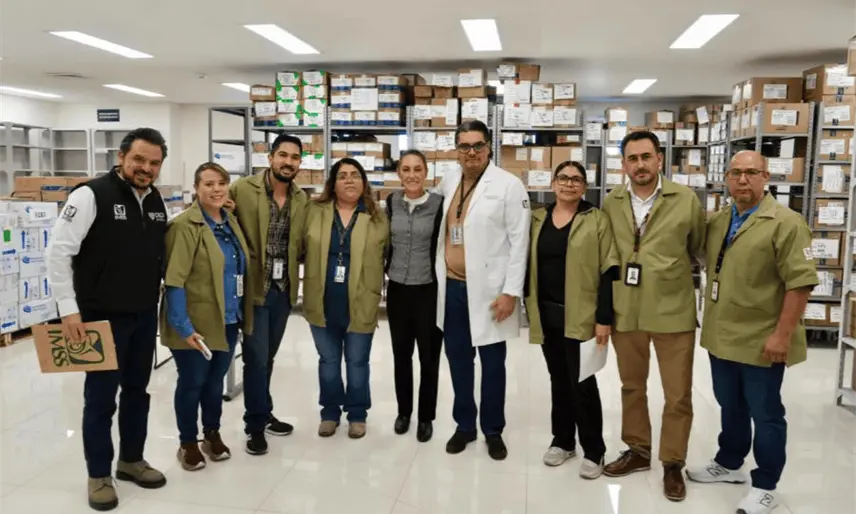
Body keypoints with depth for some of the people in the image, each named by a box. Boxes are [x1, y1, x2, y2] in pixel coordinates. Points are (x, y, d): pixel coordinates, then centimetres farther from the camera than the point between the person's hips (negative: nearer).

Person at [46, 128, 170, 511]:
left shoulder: (156, 201, 7)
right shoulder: (92, 194, -14)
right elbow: (58, 251, -15)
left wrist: (160, 301, 14)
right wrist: (68, 309, -17)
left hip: (145, 316, 6)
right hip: (103, 317, -6)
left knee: (137, 390, 16)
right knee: (101, 396, 5)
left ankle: (131, 460, 33)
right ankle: (99, 475, 21)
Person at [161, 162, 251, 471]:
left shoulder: (231, 222, 9)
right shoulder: (185, 226, -14)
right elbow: (174, 281, -18)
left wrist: (241, 313, 11)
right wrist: (183, 326, -22)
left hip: (228, 320, 6)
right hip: (196, 323, -6)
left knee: (216, 380, 18)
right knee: (192, 382, 8)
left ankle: (212, 434, 35)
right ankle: (187, 443, 25)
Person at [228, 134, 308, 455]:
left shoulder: (302, 199, 7)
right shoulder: (243, 189, -8)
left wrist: (294, 275, 0)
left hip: (283, 288, 5)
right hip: (254, 287, -5)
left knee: (267, 357, 18)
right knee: (256, 358, 1)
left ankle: (263, 414, 34)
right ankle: (255, 425, 16)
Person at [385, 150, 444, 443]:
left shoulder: (439, 204, -9)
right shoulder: (391, 202, 2)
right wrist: (382, 274, 14)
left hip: (429, 290, -3)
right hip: (397, 289, 4)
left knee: (429, 356, 8)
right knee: (401, 354, 15)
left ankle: (426, 417, 25)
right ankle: (403, 411, 33)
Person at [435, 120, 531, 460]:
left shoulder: (509, 185, -8)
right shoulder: (448, 182, 9)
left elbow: (519, 241, -10)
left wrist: (511, 292, -14)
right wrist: (440, 276, 15)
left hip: (488, 290, -5)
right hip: (452, 287, 5)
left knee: (492, 363, 8)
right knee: (458, 359, 14)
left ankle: (493, 431, 25)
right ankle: (464, 424, 31)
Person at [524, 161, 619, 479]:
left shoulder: (597, 220, -4)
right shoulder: (537, 219, 9)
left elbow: (608, 271, -8)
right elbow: (528, 264, 12)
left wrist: (604, 317, -13)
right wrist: (529, 307, 7)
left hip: (580, 316, -4)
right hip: (546, 314, 4)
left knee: (582, 383, -1)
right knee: (559, 380, 15)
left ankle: (593, 451, 16)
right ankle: (562, 440, 31)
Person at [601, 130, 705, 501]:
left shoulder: (686, 200, -5)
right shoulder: (611, 203, 2)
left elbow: (699, 248, 7)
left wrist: (673, 274, 7)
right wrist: (623, 274, 10)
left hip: (673, 312, -2)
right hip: (625, 312, 3)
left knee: (678, 394, 6)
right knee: (631, 386, 16)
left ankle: (672, 464, 24)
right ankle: (637, 451, 35)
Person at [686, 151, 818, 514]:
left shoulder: (785, 223, -13)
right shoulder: (717, 222, 9)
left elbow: (801, 281, -17)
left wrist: (782, 335, -20)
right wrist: (710, 324, 11)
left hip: (760, 342, -6)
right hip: (722, 337, 6)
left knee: (764, 414, 7)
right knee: (730, 407, 20)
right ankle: (728, 464, 37)